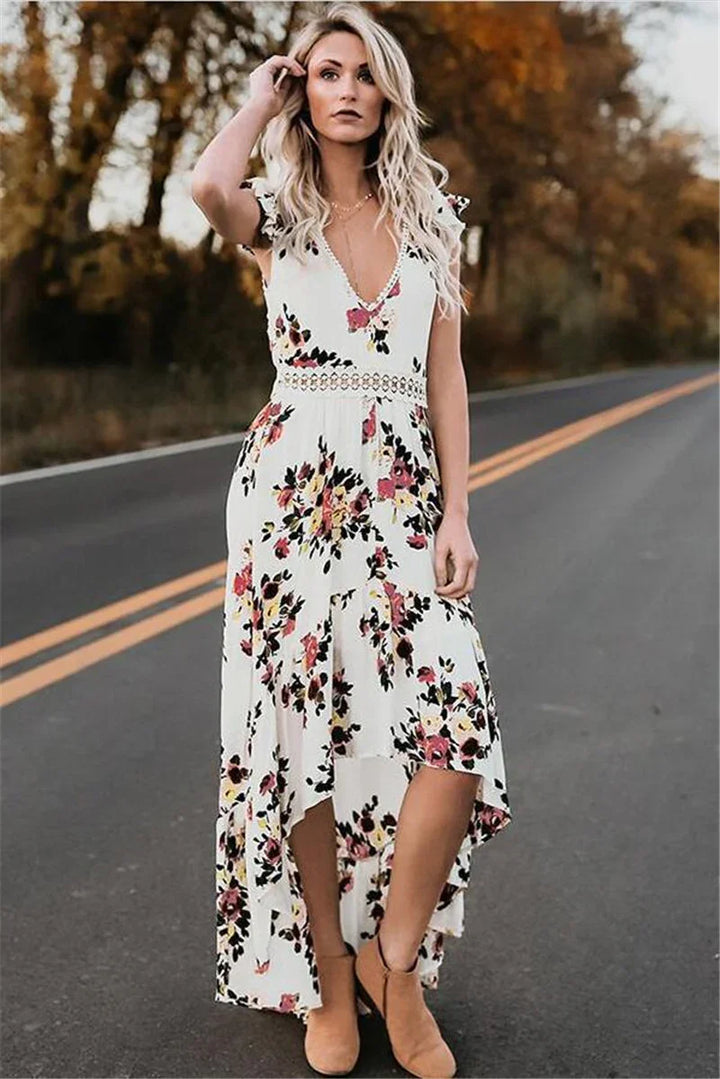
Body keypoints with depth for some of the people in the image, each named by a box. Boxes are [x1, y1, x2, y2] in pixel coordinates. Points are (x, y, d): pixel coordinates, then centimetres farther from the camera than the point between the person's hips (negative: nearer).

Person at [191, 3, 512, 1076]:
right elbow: (207, 184, -21)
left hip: (406, 490, 2)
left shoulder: (430, 215, 11)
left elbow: (446, 374, 7)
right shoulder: (276, 215, 5)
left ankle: (396, 963, 8)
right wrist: (261, 97, -2)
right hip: (293, 485, -1)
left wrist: (457, 514, -2)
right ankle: (332, 980, 16)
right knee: (305, 733, 0)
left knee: (459, 727, -11)